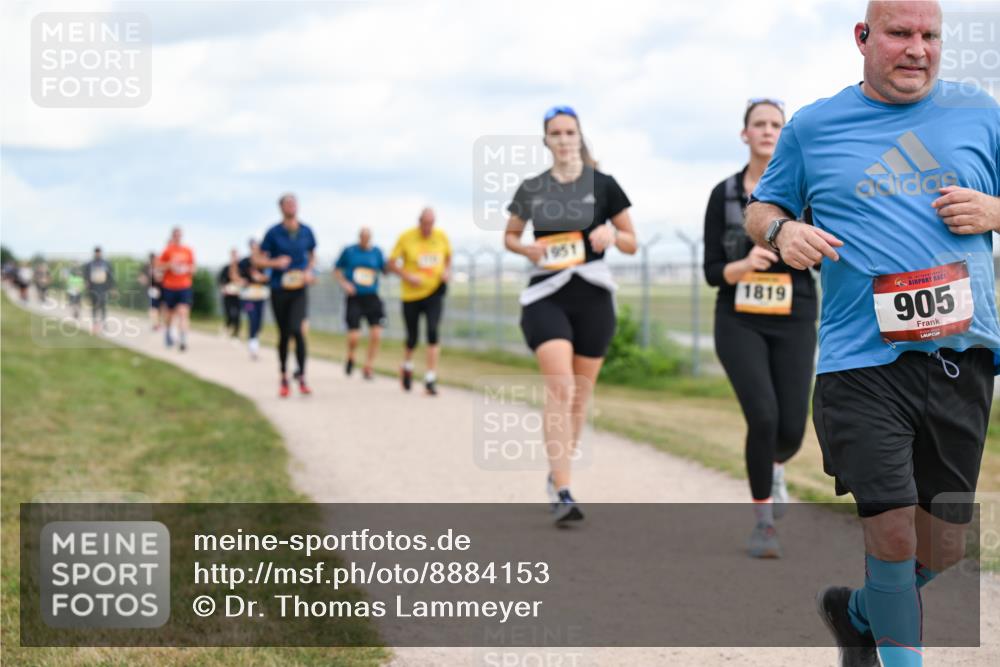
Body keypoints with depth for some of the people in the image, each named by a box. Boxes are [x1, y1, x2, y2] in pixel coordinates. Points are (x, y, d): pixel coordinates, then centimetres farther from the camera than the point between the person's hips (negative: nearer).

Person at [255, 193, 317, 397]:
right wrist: (275, 263, -18)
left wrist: (309, 271, 0)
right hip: (279, 290, 0)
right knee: (284, 334, 6)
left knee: (297, 329, -18)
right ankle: (284, 378, 21)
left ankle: (301, 376, -11)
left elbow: (312, 256, 20)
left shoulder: (306, 231, 3)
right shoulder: (274, 233, -3)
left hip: (299, 289, 0)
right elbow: (257, 260, 0)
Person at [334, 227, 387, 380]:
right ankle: (350, 358, 25)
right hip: (354, 298, -2)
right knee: (354, 337, -8)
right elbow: (337, 270, 10)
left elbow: (386, 270, 8)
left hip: (372, 298, 2)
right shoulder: (349, 251, 2)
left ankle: (368, 367, 7)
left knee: (376, 335, -9)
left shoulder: (376, 252, 6)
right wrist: (344, 283, -6)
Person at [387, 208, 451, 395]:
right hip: (411, 295, -1)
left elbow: (448, 257, 20)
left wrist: (447, 271, -1)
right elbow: (391, 264, -2)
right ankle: (407, 367, 41)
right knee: (413, 338, 9)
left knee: (433, 333, -16)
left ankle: (430, 380, -14)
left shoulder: (441, 237, 1)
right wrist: (407, 276, -17)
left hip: (434, 293, 1)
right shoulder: (406, 237, -7)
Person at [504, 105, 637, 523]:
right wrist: (527, 249, -4)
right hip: (546, 296, -1)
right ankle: (562, 495, -22)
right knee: (560, 386, -17)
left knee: (579, 394, 8)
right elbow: (509, 235, 18)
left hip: (592, 298, 1)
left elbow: (631, 243, 7)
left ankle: (557, 473, 30)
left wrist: (611, 236, -15)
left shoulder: (603, 185, 2)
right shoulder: (531, 189, 5)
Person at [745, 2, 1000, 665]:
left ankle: (857, 611, 39)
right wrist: (782, 230, -6)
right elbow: (761, 208, 17)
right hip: (862, 361, -2)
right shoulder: (813, 127, 7)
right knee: (892, 530, -11)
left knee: (945, 546, 10)